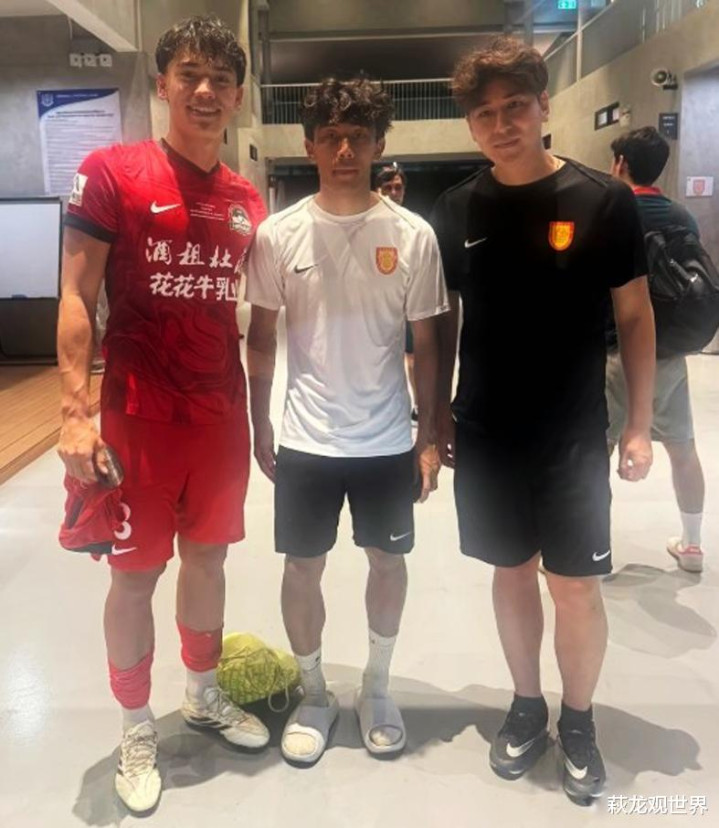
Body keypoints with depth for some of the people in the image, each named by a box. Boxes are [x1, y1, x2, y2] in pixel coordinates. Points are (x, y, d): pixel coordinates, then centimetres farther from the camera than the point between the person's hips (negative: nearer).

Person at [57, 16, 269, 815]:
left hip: (223, 415, 5)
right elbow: (76, 298, -8)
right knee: (134, 572, 6)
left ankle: (204, 694, 38)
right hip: (139, 415, -5)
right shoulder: (110, 172, -6)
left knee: (207, 556, 16)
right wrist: (75, 411, -16)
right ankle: (137, 730, 27)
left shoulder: (247, 202, 8)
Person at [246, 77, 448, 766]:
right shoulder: (278, 234, -4)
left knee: (387, 560, 14)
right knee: (303, 567, 11)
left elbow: (425, 343, 0)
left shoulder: (413, 235, -5)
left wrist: (429, 437, -1)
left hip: (388, 441, 1)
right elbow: (260, 337, 3)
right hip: (306, 440, 0)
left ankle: (377, 686, 38)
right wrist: (260, 427, 3)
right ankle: (313, 694, 34)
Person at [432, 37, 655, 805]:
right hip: (485, 435, 2)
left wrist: (639, 423, -4)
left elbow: (634, 315, -1)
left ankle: (578, 721, 29)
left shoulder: (603, 200, -6)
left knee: (576, 586, 6)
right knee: (512, 571, 14)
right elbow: (442, 320, 8)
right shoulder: (455, 211, 1)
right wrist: (439, 413, 6)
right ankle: (526, 706, 34)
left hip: (573, 434, -2)